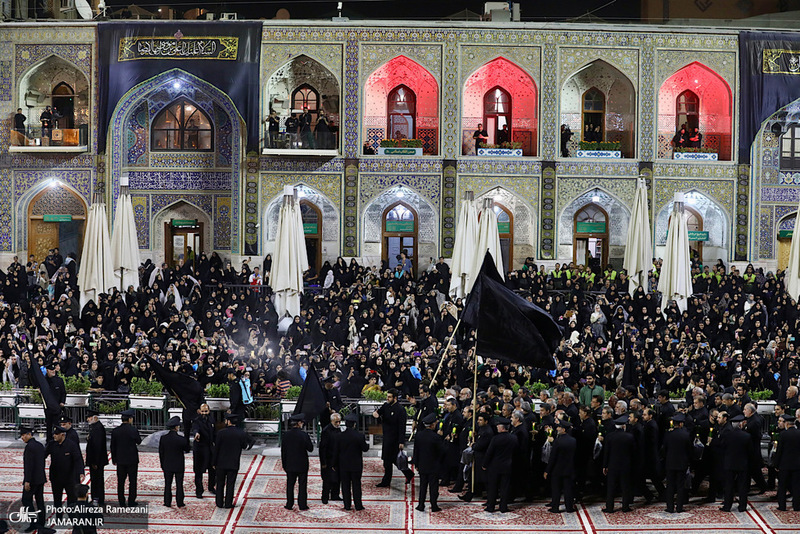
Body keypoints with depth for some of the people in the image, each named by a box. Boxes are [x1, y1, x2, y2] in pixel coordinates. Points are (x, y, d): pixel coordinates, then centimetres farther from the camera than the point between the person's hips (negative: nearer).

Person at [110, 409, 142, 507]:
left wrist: (114, 459, 15)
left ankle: (121, 501, 12)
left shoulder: (115, 431, -2)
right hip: (132, 459, -3)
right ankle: (131, 501, 7)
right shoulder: (133, 430, -14)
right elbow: (139, 441, 2)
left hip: (120, 460, 3)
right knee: (132, 481, 6)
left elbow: (113, 446, 4)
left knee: (121, 481, 10)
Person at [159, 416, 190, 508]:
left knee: (168, 485, 12)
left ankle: (167, 503, 15)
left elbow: (161, 453, 0)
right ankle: (180, 503, 12)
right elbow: (187, 450, -4)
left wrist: (162, 465, 10)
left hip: (167, 466, 2)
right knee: (179, 485, 8)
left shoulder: (163, 438, -8)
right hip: (179, 465, -2)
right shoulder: (181, 439, -18)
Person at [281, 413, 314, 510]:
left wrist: (284, 465, 11)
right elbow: (310, 448, -8)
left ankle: (289, 505, 12)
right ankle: (302, 505, 7)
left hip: (290, 465, 3)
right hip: (302, 465, -3)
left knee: (290, 485, 10)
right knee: (302, 485, 6)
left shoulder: (286, 435, -2)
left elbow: (283, 451, 3)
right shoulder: (303, 434, -14)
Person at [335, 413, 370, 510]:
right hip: (356, 465, -1)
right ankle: (358, 505, 9)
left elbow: (336, 452, -1)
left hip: (343, 466, 1)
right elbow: (365, 448, -6)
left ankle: (347, 505, 11)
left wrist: (335, 465, 9)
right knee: (356, 485, 7)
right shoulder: (360, 436, -13)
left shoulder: (340, 436, -7)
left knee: (345, 485, 9)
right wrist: (367, 444, 18)